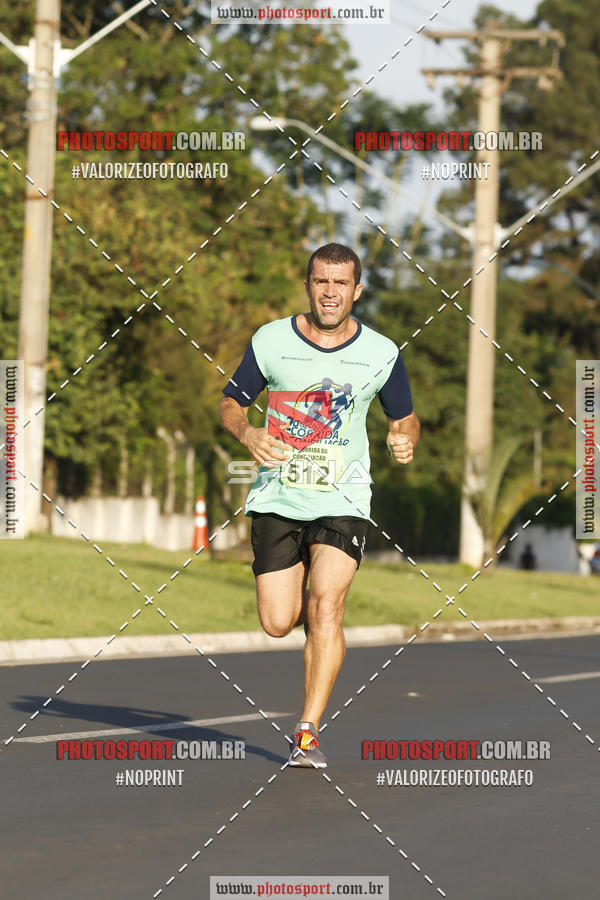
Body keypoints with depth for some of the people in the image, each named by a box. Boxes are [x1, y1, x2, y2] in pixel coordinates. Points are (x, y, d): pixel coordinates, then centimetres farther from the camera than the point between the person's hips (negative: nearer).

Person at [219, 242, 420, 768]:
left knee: (325, 611, -18)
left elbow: (406, 416, 13)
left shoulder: (381, 354, -1)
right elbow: (231, 405, 9)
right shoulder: (270, 341, -1)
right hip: (278, 499, 1)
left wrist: (406, 441, -11)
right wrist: (248, 433, -14)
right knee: (278, 624, -3)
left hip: (342, 502, -1)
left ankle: (308, 732, -11)